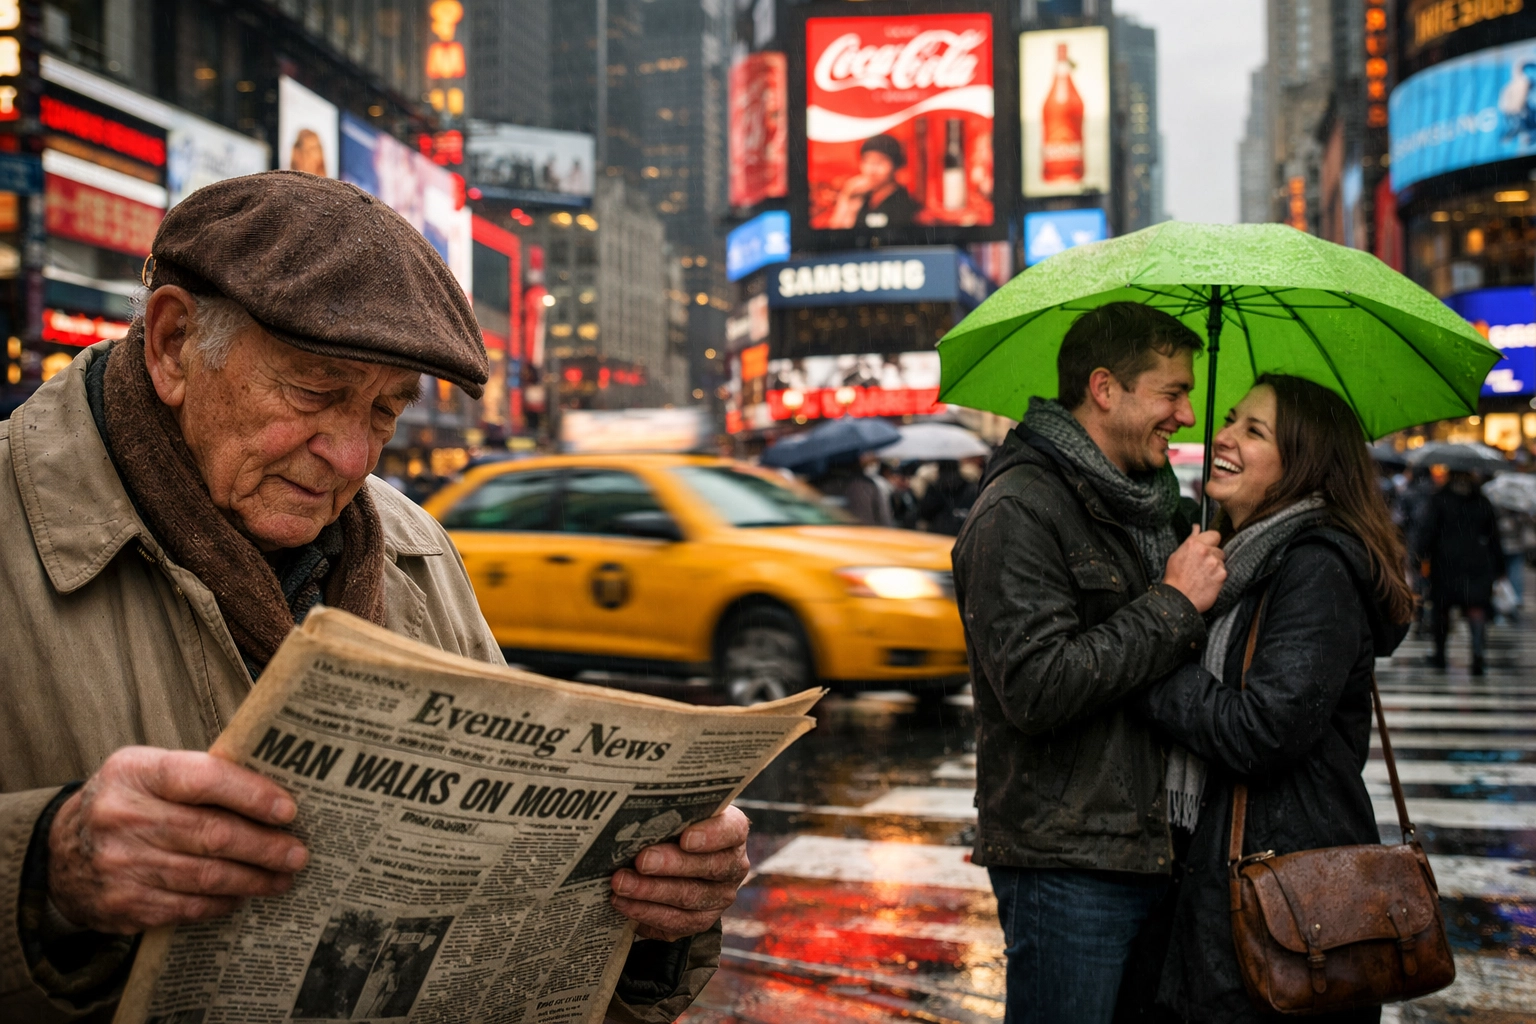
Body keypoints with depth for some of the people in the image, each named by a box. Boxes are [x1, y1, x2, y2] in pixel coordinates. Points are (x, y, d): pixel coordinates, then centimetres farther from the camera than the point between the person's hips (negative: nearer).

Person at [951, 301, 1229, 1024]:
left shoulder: (1156, 503, 15)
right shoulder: (1017, 510, -13)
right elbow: (1037, 687, -23)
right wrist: (1174, 606, -16)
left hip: (1155, 848, 8)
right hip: (1068, 864, -8)